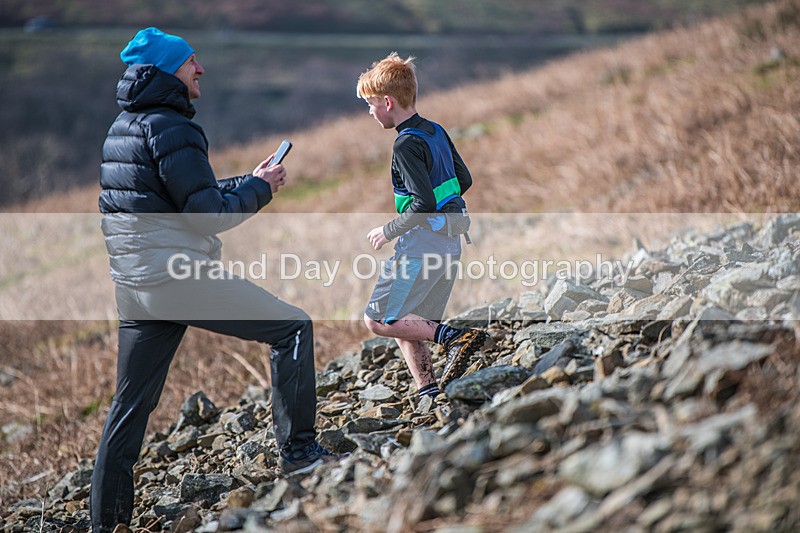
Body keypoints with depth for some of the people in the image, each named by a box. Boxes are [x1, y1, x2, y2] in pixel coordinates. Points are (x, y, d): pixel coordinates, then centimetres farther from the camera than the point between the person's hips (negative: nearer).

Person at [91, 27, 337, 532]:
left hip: (133, 287, 9)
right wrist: (260, 188, -1)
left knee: (131, 405, 13)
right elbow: (208, 214, -16)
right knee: (293, 326, 1)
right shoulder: (169, 127, -12)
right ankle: (298, 448, 0)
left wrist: (249, 181, 18)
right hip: (181, 276, -9)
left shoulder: (122, 128, 18)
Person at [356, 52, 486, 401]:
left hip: (422, 243, -9)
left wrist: (389, 231, -11)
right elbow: (464, 180, 19)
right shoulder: (436, 132, 10)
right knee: (408, 323, 14)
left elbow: (423, 202, -24)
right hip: (449, 242, 9)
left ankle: (454, 338, -15)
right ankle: (429, 391, 10)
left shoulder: (407, 144, -17)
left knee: (378, 320, -7)